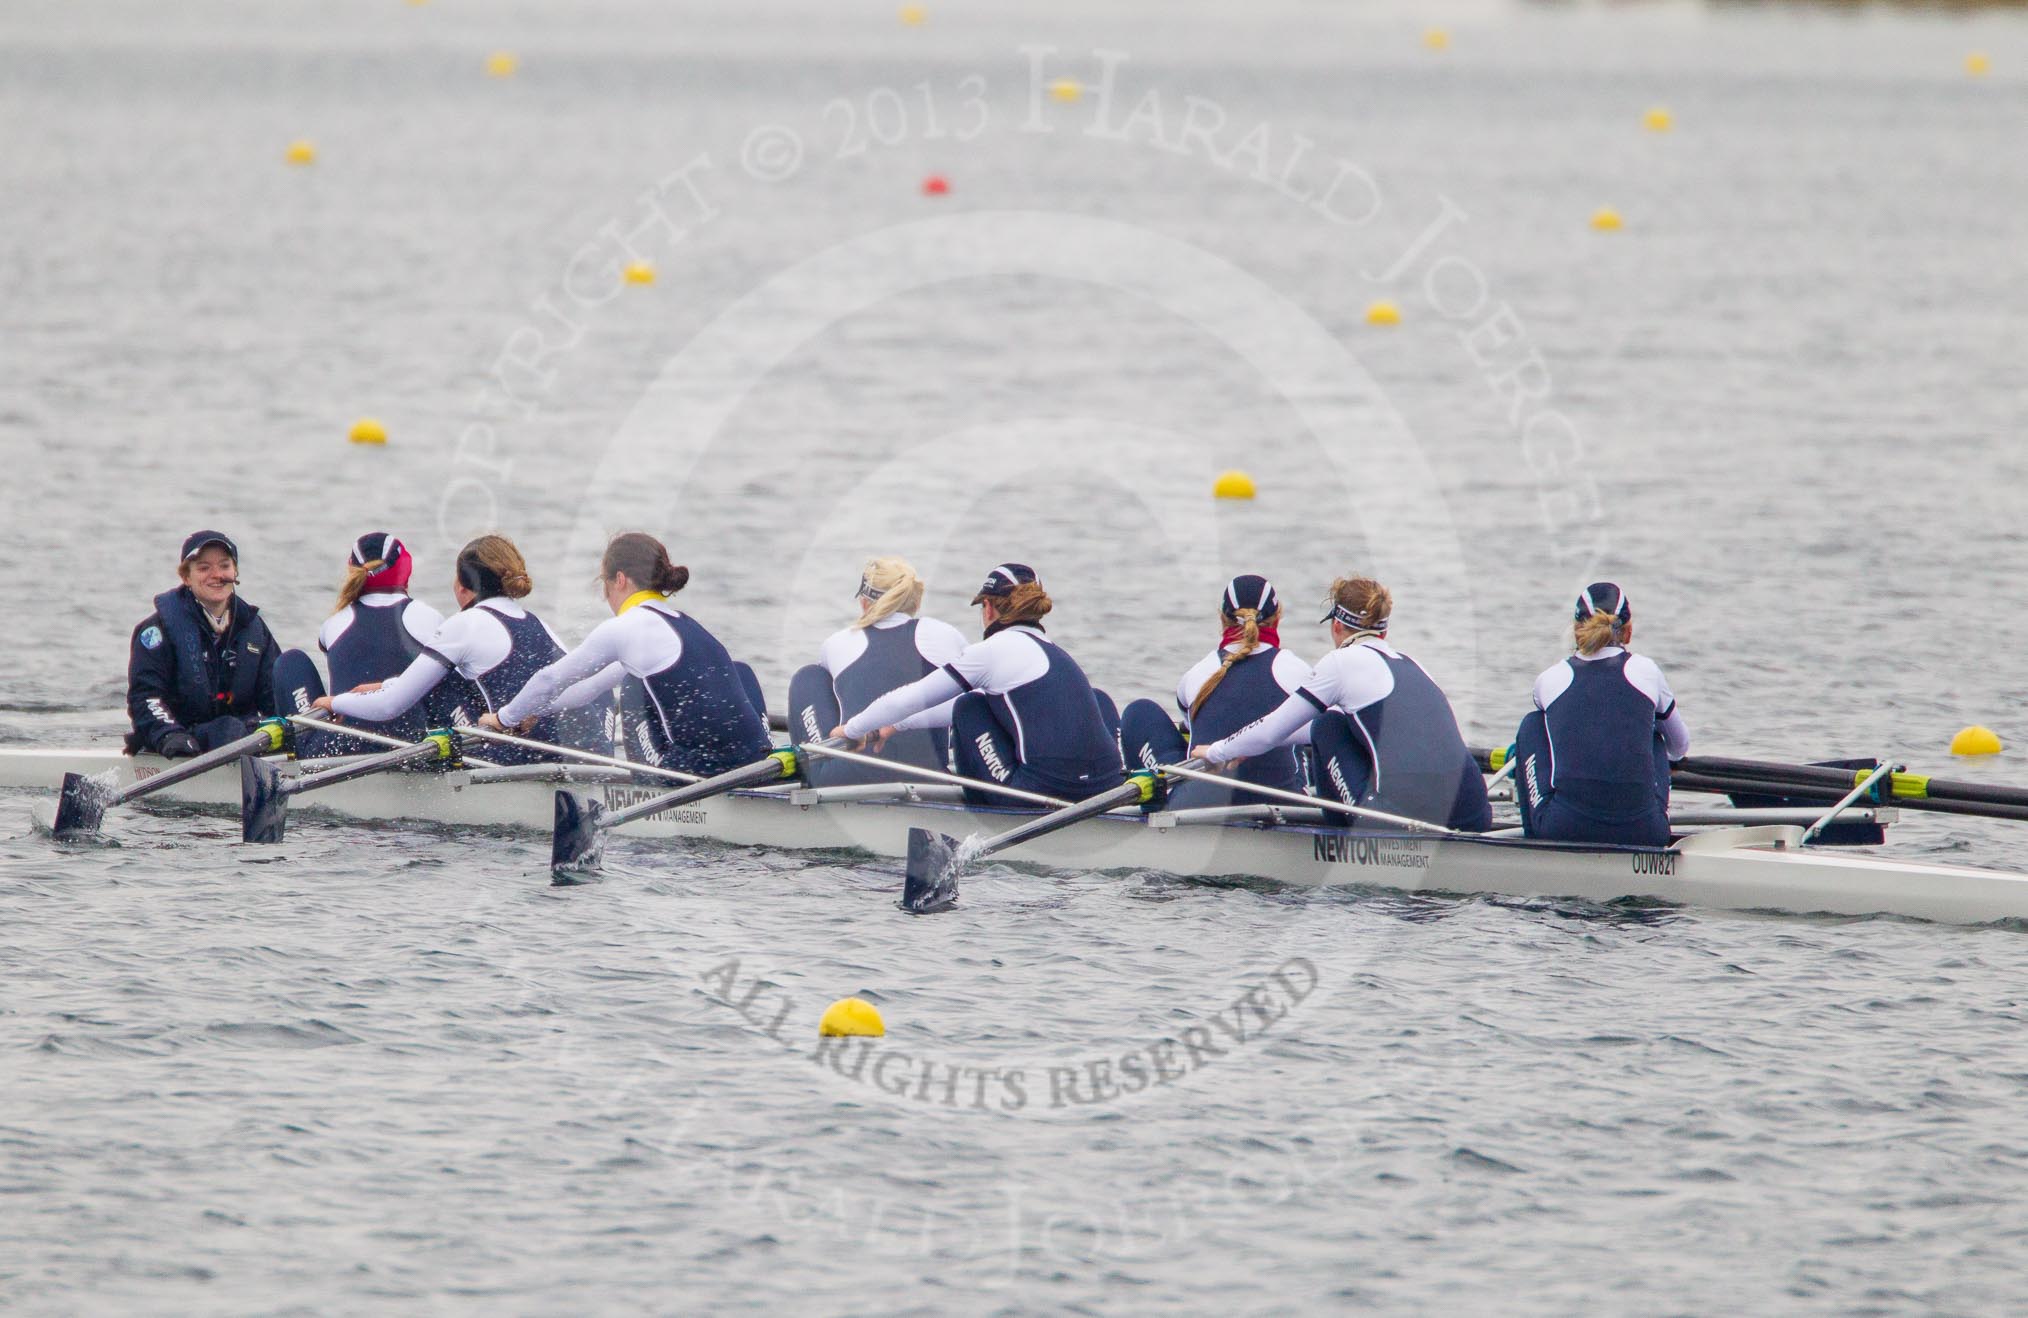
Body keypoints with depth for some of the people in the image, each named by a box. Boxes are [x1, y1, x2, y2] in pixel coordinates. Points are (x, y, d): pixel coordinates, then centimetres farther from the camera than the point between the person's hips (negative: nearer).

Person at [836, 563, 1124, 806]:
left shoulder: (991, 652, -1)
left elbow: (909, 699, 5)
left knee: (969, 709, 13)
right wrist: (896, 726, 44)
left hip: (1045, 794, -7)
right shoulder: (1053, 651, 23)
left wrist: (853, 729, 23)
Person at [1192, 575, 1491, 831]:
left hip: (1405, 816, -7)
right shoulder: (1408, 664, 25)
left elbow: (1270, 732, 10)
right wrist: (1250, 745, 52)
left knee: (1327, 728, 16)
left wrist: (1216, 752, 30)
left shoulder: (1342, 662, 4)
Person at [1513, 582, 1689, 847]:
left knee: (1532, 723, 24)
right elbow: (1680, 748, 28)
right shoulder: (1645, 671, 11)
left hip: (1562, 831, -1)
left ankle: (1535, 837, 23)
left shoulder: (1549, 679, 10)